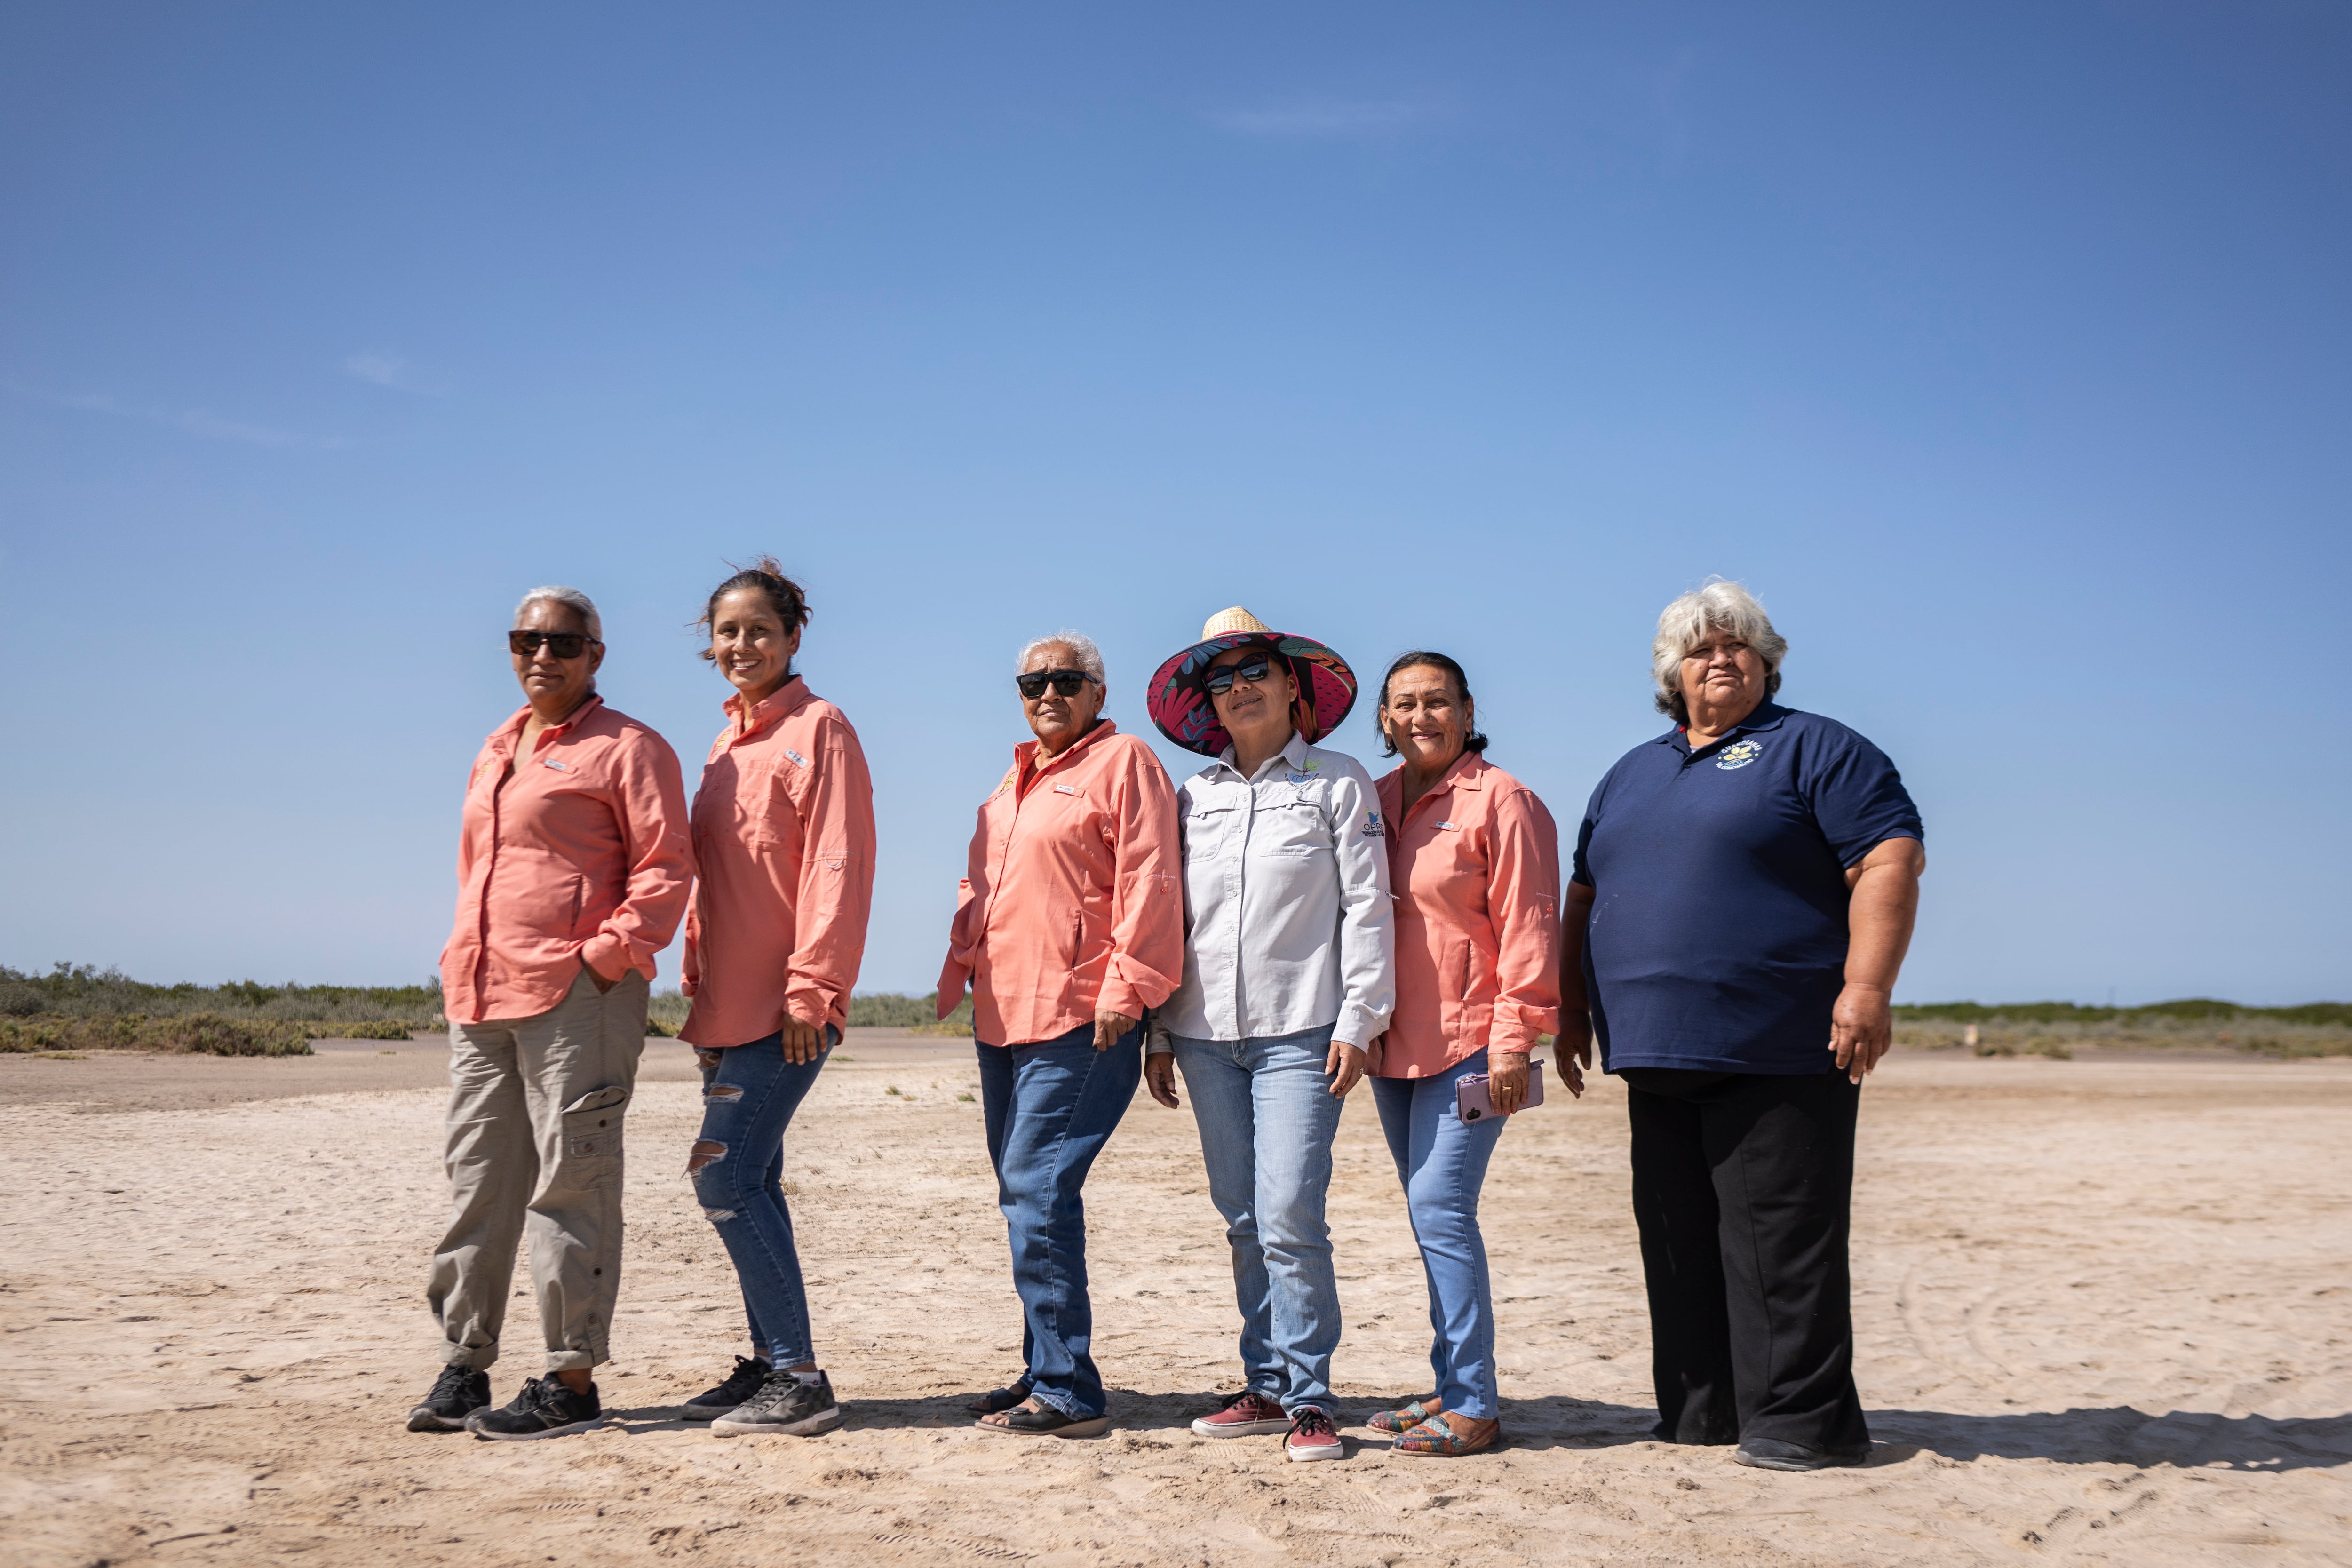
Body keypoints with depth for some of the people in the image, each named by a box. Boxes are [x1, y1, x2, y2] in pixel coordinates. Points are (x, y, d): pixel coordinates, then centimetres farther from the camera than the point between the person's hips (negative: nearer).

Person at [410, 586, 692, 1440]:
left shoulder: (625, 748, -2)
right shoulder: (494, 752, 21)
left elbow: (666, 867, -9)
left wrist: (606, 953, -17)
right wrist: (463, 960, 17)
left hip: (577, 994, -8)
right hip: (480, 996, 8)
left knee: (570, 1185, -4)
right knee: (476, 1181, 10)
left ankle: (571, 1381, 3)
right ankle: (463, 1366, 19)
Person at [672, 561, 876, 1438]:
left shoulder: (817, 728, -7)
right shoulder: (729, 743, 18)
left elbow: (838, 864, -14)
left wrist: (813, 985, -19)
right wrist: (698, 990, 17)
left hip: (786, 1004, -8)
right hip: (731, 1005, 8)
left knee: (726, 1178, -11)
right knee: (748, 1183, 11)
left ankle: (799, 1380, -5)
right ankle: (770, 1365, 21)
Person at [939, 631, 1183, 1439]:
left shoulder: (1123, 761, -4)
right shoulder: (1013, 783, 22)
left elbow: (1149, 882, -12)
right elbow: (979, 887, 30)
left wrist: (1125, 987, -18)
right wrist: (964, 966, 18)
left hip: (1078, 1021, -9)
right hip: (1004, 1017, 9)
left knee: (1037, 1191, -13)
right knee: (1024, 1194, 11)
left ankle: (1067, 1390, -7)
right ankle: (1045, 1373, 20)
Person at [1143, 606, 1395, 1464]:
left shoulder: (1338, 782, 4)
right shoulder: (1193, 796, 14)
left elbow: (1366, 907, 0)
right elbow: (1168, 918, 15)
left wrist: (1357, 1021, -7)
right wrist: (1159, 1031, 11)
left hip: (1299, 1032, -4)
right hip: (1207, 1034, 4)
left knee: (1290, 1217, -11)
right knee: (1243, 1222, 8)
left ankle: (1308, 1398, 0)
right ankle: (1265, 1386, 17)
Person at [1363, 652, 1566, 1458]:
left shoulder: (1499, 799, -6)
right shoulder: (1374, 801, 13)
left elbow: (1527, 925, -10)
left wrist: (1514, 1039, -15)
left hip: (1468, 1042, -7)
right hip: (1393, 1044, 7)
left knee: (1440, 1210, -12)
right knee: (1431, 1217, 10)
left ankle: (1473, 1405, -5)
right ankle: (1453, 1389, 19)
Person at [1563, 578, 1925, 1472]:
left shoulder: (1815, 750, 2)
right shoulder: (1631, 775, 21)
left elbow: (1889, 861, -9)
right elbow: (1586, 895, 25)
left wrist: (1866, 987, -19)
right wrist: (1572, 1005, 17)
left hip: (1779, 1052, -7)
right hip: (1658, 1055, 7)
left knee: (1781, 1242, -6)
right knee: (1678, 1240, 10)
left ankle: (1802, 1422, 3)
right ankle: (1699, 1415, 19)